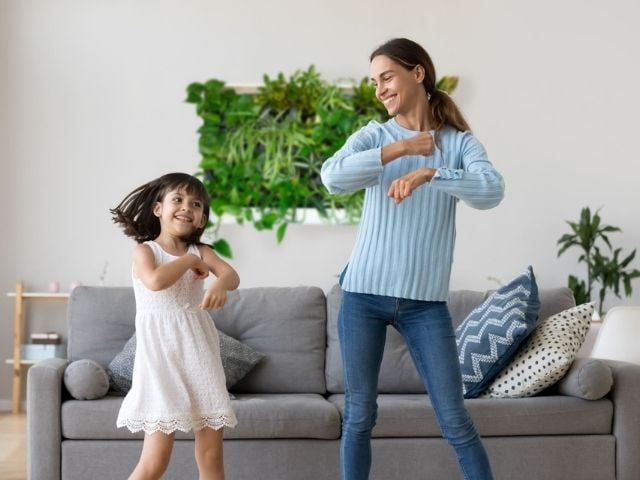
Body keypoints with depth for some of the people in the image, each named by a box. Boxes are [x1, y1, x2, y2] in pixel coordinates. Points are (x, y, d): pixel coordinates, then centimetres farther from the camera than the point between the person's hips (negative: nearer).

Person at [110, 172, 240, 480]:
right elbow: (155, 281, -23)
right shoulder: (145, 250, 0)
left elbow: (232, 275, -10)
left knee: (211, 453, 4)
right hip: (162, 353, -4)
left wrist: (220, 284, -33)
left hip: (198, 352, 4)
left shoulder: (200, 251, 10)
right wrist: (189, 261, -8)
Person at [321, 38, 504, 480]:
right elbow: (333, 178, -15)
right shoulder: (373, 136, 5)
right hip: (364, 294, 1)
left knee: (456, 421, 1)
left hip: (425, 301, -1)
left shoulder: (460, 142, 3)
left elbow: (492, 191, -16)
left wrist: (428, 173, -28)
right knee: (359, 417, 7)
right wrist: (400, 149, -15)